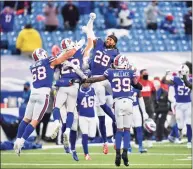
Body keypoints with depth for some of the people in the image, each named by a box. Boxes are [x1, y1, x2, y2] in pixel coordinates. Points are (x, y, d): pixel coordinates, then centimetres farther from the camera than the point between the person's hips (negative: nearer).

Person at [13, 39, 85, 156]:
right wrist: (77, 47, 14)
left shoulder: (33, 67, 17)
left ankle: (18, 141, 14)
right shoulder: (49, 62, 2)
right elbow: (67, 55, 2)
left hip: (34, 93, 5)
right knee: (34, 122, -4)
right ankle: (21, 142, -11)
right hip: (43, 94, -5)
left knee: (26, 119, 16)